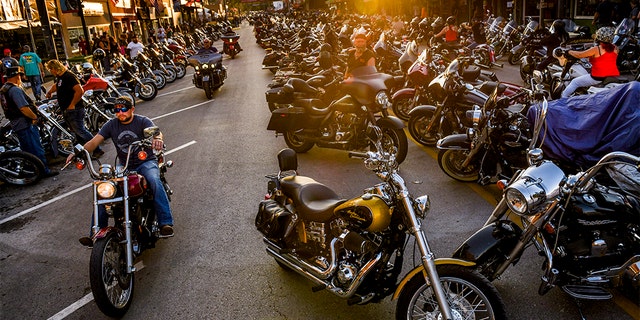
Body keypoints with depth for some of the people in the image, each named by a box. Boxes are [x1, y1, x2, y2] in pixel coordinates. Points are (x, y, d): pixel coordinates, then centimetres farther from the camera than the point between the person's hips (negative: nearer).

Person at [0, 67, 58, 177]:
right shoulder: (15, 90, -22)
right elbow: (24, 108, -28)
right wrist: (35, 117, -14)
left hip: (15, 124, 10)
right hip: (25, 124, -10)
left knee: (27, 149, 21)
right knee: (36, 148, -2)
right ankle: (44, 170, 4)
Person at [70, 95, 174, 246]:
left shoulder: (142, 121, -5)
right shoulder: (111, 124, 6)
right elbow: (94, 141, 0)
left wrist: (157, 138, -53)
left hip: (146, 162, -4)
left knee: (154, 182, -35)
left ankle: (165, 223, -35)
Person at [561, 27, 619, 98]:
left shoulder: (596, 49, -13)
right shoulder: (615, 48, 5)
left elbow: (579, 55, -8)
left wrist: (569, 51, 9)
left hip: (598, 79, -6)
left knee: (575, 82, 8)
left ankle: (563, 98, 12)